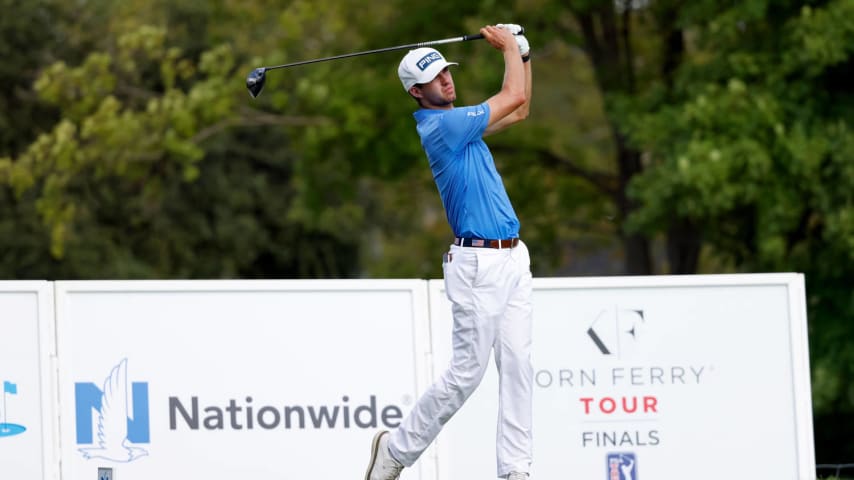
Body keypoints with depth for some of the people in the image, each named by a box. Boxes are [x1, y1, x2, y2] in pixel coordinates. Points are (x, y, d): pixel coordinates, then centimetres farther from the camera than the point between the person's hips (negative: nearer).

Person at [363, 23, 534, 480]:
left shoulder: (460, 122, 15)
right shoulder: (441, 125, -14)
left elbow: (518, 110, 28)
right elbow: (513, 98, -13)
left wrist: (522, 54, 18)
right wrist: (508, 46, 3)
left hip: (513, 258, 9)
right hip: (478, 264, -9)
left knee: (517, 365, 3)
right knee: (467, 371, -5)